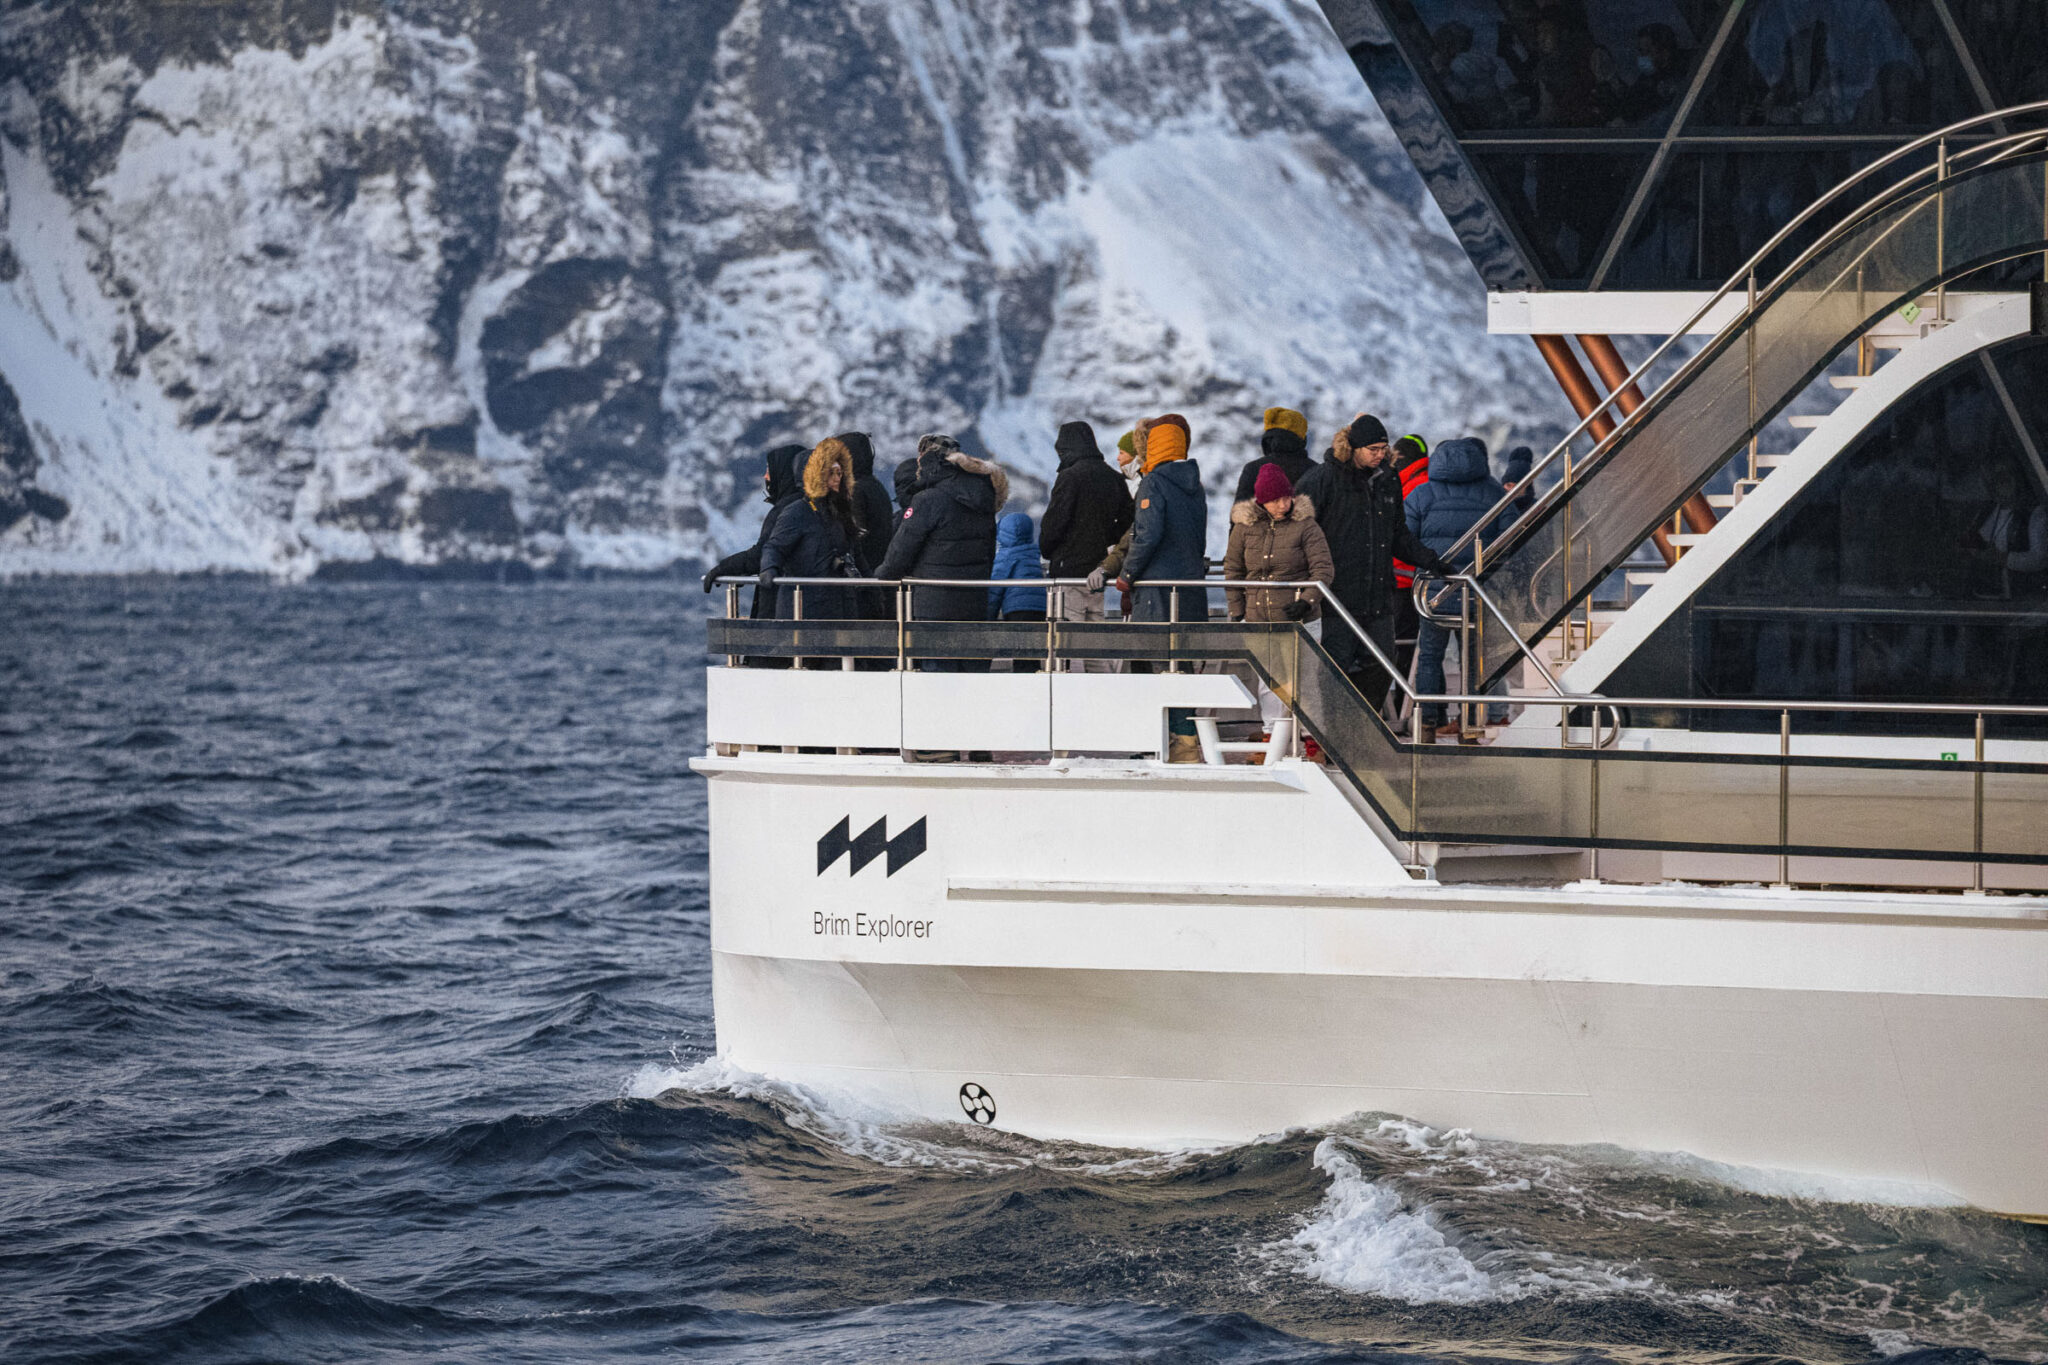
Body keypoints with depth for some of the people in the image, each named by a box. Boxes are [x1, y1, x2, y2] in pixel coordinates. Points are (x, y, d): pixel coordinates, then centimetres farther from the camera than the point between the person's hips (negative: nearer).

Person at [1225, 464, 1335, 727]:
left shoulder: (1305, 525, -4)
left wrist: (1307, 601, -19)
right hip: (1258, 621, 3)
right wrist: (1237, 613, 6)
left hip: (1298, 621, -3)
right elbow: (1233, 571, 12)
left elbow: (1324, 569, -5)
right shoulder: (1244, 526, 4)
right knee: (1267, 684, 6)